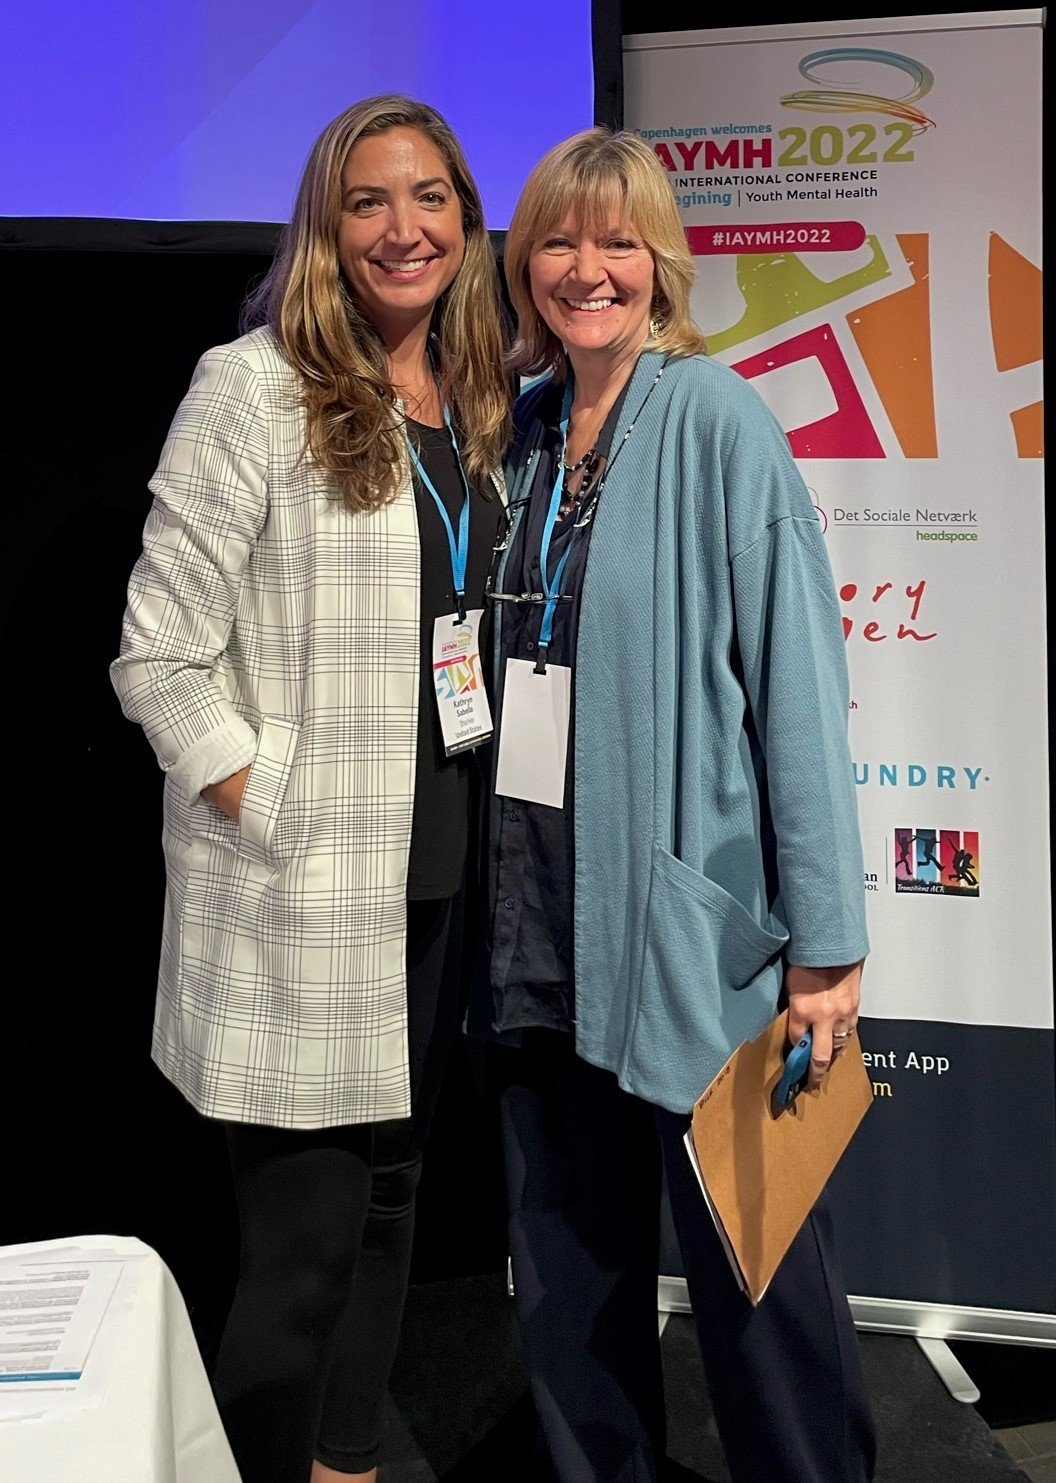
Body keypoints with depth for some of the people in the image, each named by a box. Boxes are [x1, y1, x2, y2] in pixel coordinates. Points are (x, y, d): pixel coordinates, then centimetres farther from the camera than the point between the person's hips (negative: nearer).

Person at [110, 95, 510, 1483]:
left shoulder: (481, 408, 10)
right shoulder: (255, 388, -9)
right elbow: (156, 656, -12)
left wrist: (480, 822, 9)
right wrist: (275, 820, -14)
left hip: (443, 875, 6)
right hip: (305, 895, -6)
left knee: (388, 1204, 18)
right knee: (301, 1247, 3)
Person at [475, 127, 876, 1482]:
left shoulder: (717, 424, -8)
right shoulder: (521, 428, 10)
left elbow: (796, 680, -12)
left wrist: (825, 939, -14)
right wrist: (495, 884, 11)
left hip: (686, 915, -5)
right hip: (538, 910, 6)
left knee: (750, 1262, 6)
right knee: (569, 1260, 16)